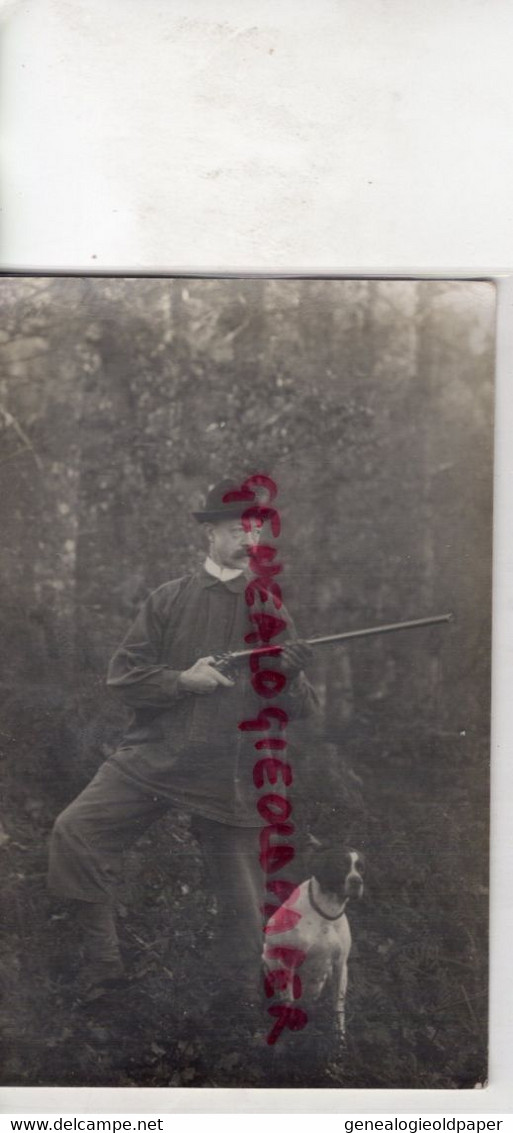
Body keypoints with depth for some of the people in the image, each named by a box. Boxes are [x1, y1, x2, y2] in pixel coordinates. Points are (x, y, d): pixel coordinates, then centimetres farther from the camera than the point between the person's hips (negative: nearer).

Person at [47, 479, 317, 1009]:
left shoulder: (273, 614, 7)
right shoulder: (170, 600, 4)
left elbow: (301, 709, 7)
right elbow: (122, 676, 1)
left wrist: (289, 677, -15)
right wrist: (184, 679, -14)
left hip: (231, 776, 1)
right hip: (153, 758, 0)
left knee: (243, 906, 4)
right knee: (75, 831, -18)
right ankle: (103, 969, 1)